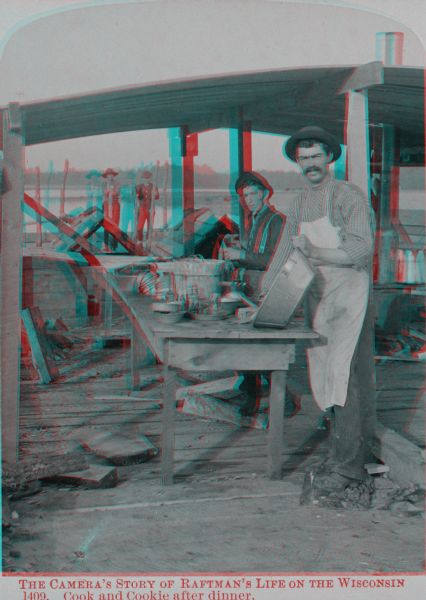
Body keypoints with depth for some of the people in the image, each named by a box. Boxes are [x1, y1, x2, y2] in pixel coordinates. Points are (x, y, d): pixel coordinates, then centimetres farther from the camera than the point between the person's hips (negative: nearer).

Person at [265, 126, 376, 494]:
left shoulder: (348, 196, -8)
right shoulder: (302, 203, 16)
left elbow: (362, 249, -18)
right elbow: (286, 251, 21)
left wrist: (315, 252, -18)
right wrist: (263, 295, 14)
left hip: (348, 296, -7)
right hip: (318, 297, 8)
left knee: (346, 377, -10)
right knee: (325, 378, 7)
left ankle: (348, 464, -6)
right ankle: (348, 455, 16)